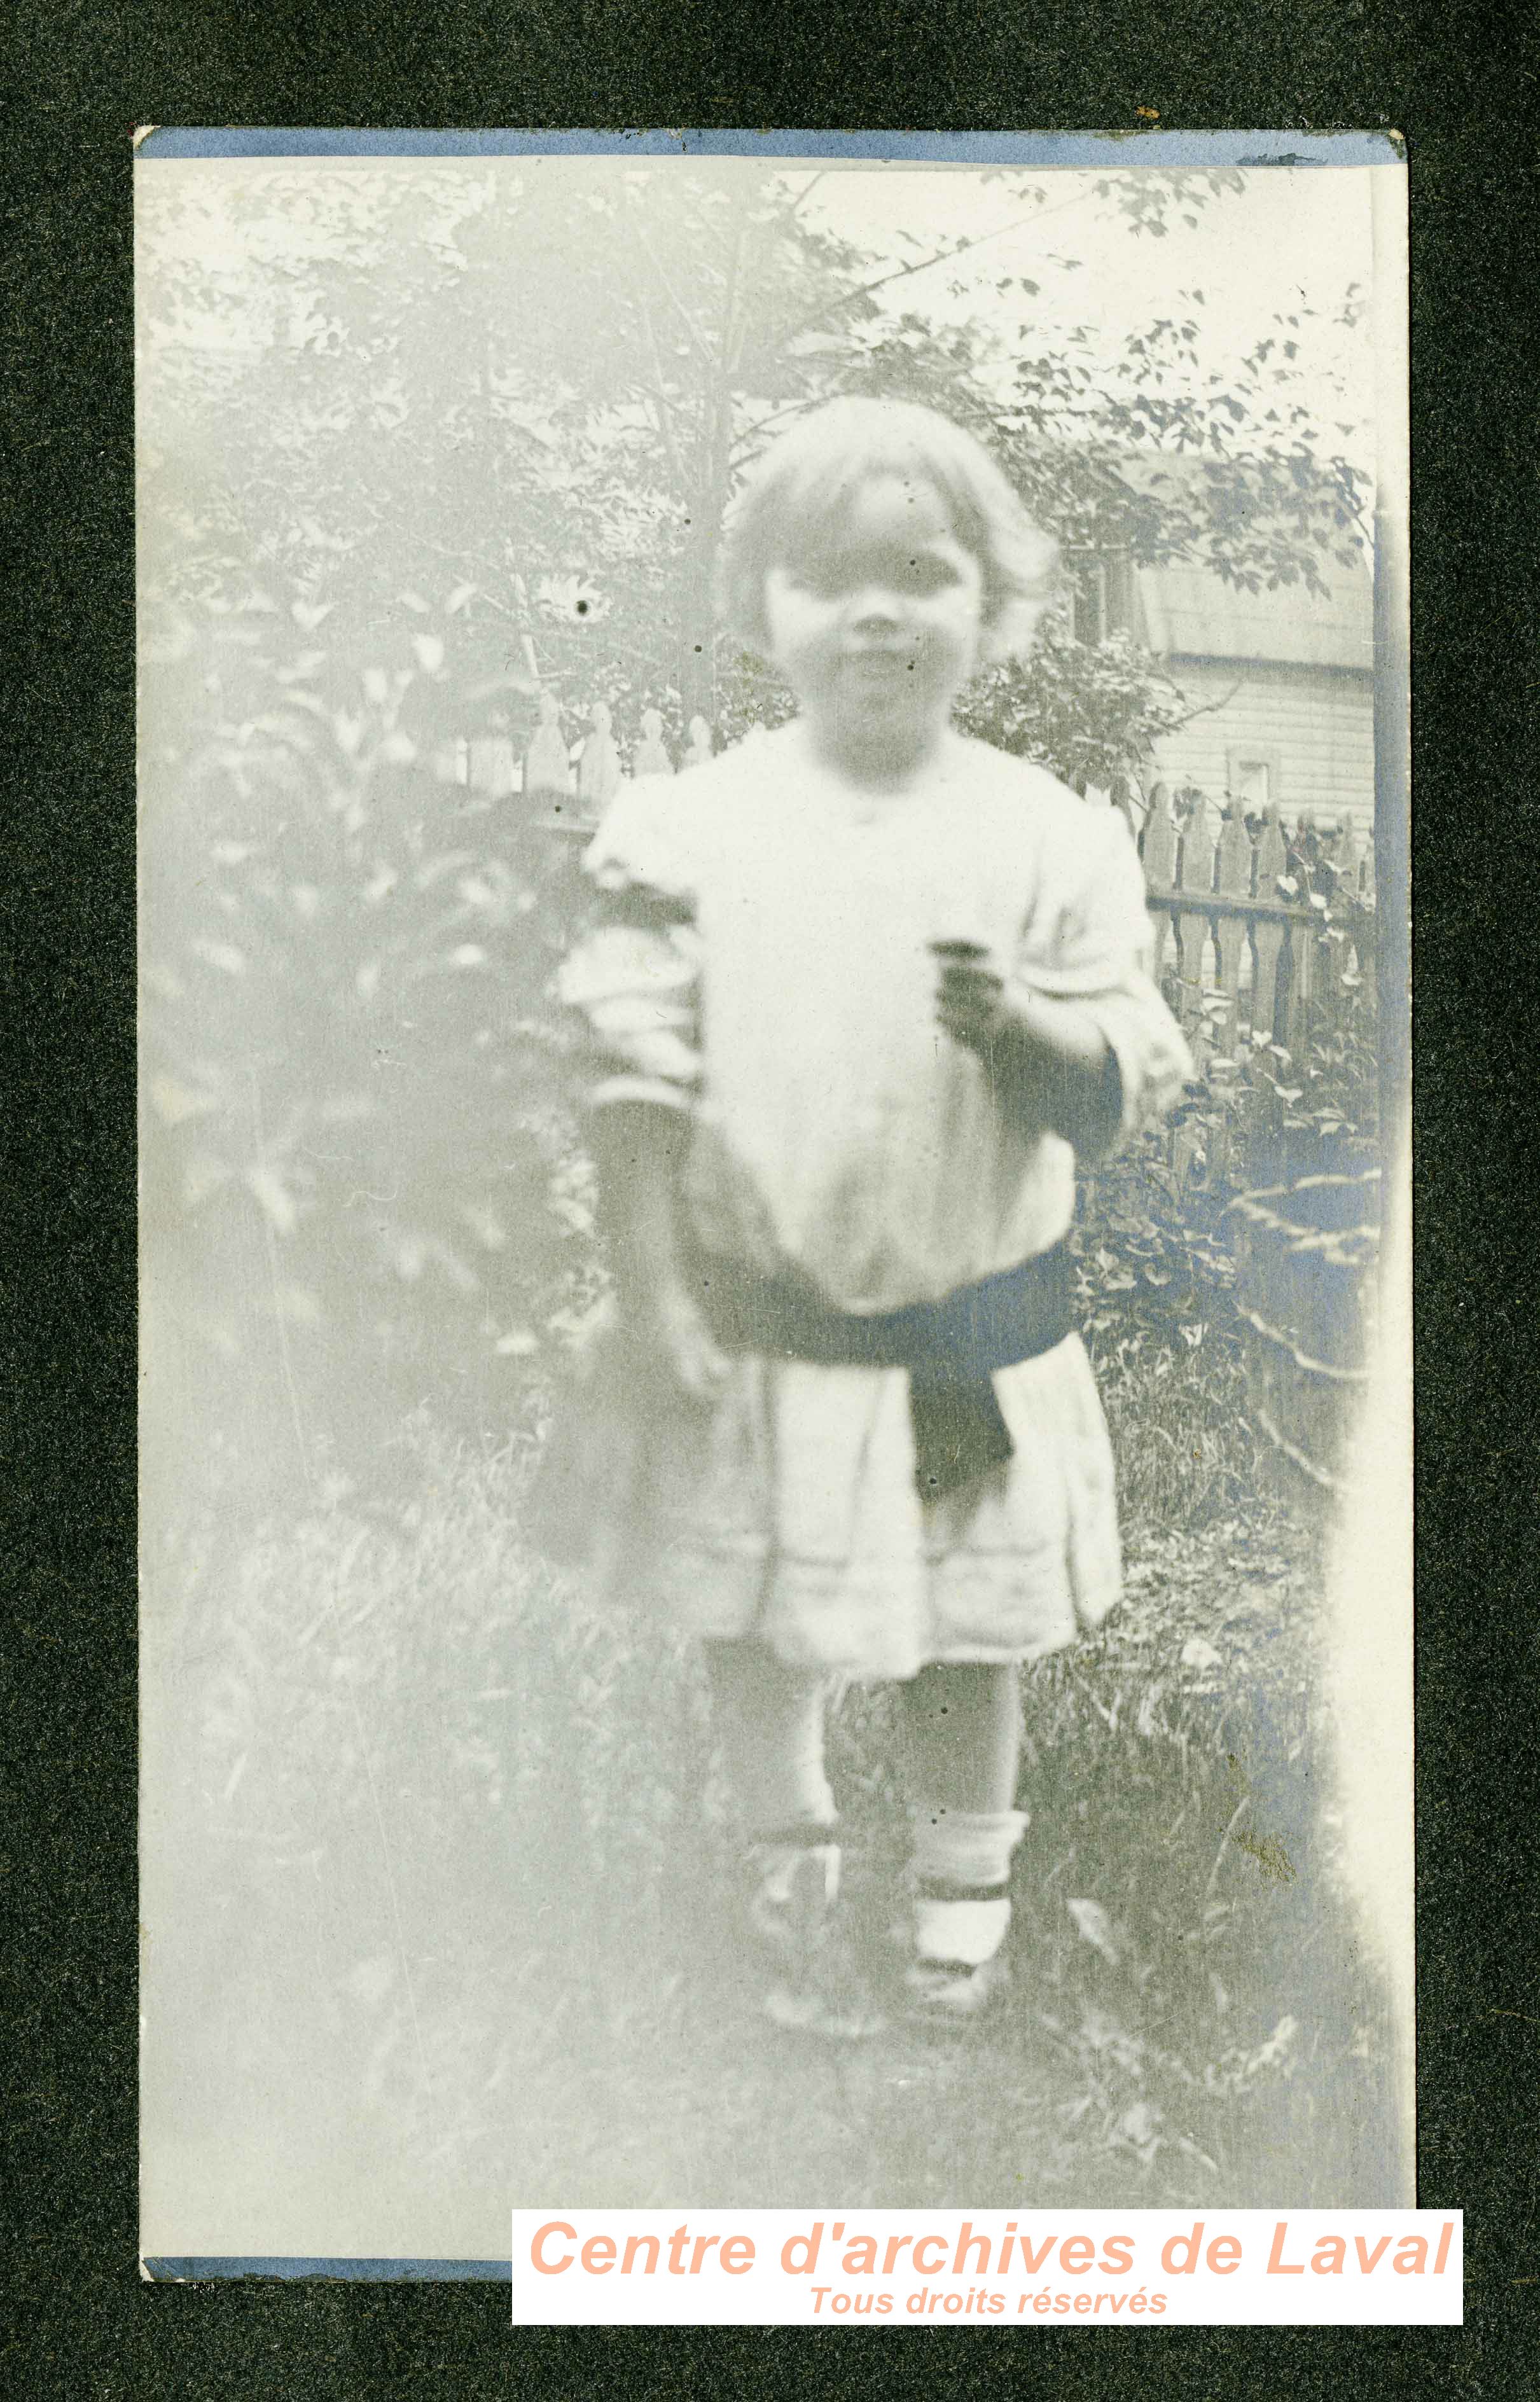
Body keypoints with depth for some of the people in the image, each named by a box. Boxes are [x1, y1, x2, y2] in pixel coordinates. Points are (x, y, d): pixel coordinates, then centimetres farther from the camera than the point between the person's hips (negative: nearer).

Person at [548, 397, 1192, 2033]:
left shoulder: (1049, 838, -4)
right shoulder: (691, 831, -5)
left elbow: (1118, 1093, -5)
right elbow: (636, 1084, -6)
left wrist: (1020, 1023, -25)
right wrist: (655, 1300, -11)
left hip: (975, 1330, 0)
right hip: (758, 1326, 0)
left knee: (969, 1637, 15)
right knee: (759, 1633, 14)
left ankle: (962, 1898, 40)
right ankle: (790, 1894, 39)